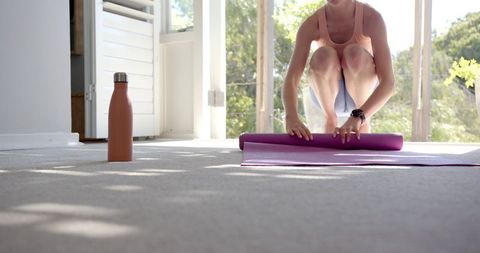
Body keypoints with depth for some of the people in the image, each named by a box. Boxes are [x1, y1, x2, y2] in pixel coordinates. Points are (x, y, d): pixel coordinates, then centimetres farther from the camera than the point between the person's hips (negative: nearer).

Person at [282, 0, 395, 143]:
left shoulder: (371, 17, -22)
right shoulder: (311, 24, -19)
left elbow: (388, 83, -29)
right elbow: (291, 80, -27)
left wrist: (359, 117, -46)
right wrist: (291, 117, -48)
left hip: (364, 90, 0)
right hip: (327, 94, 1)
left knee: (355, 53, -32)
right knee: (323, 55, -31)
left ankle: (364, 123, -12)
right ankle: (330, 119, -9)